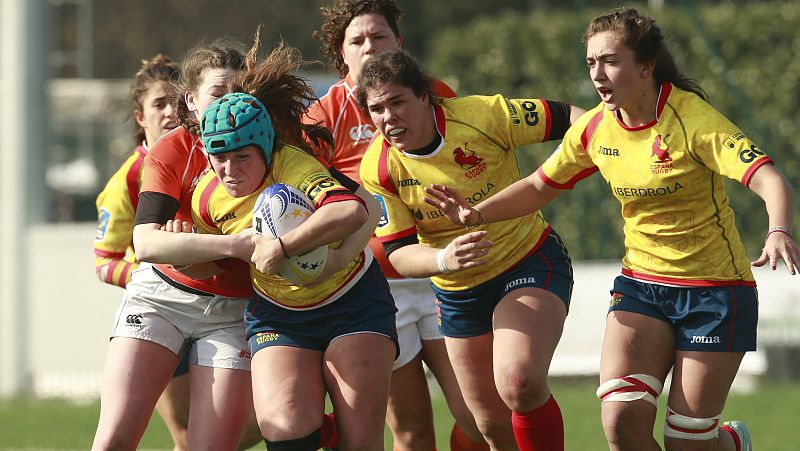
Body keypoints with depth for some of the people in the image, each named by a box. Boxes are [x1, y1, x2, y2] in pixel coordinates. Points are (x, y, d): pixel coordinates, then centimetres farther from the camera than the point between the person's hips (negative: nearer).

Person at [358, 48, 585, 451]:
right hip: (458, 293, 4)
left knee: (519, 384, -29)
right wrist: (444, 260, -34)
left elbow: (565, 118, -11)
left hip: (531, 263, -4)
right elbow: (398, 254, -13)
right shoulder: (378, 169, -13)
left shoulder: (483, 116, -21)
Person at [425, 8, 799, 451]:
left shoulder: (692, 119, -19)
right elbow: (540, 186, 13)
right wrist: (477, 213, -3)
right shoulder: (595, 128, -2)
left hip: (714, 292, -4)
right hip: (640, 285, 4)